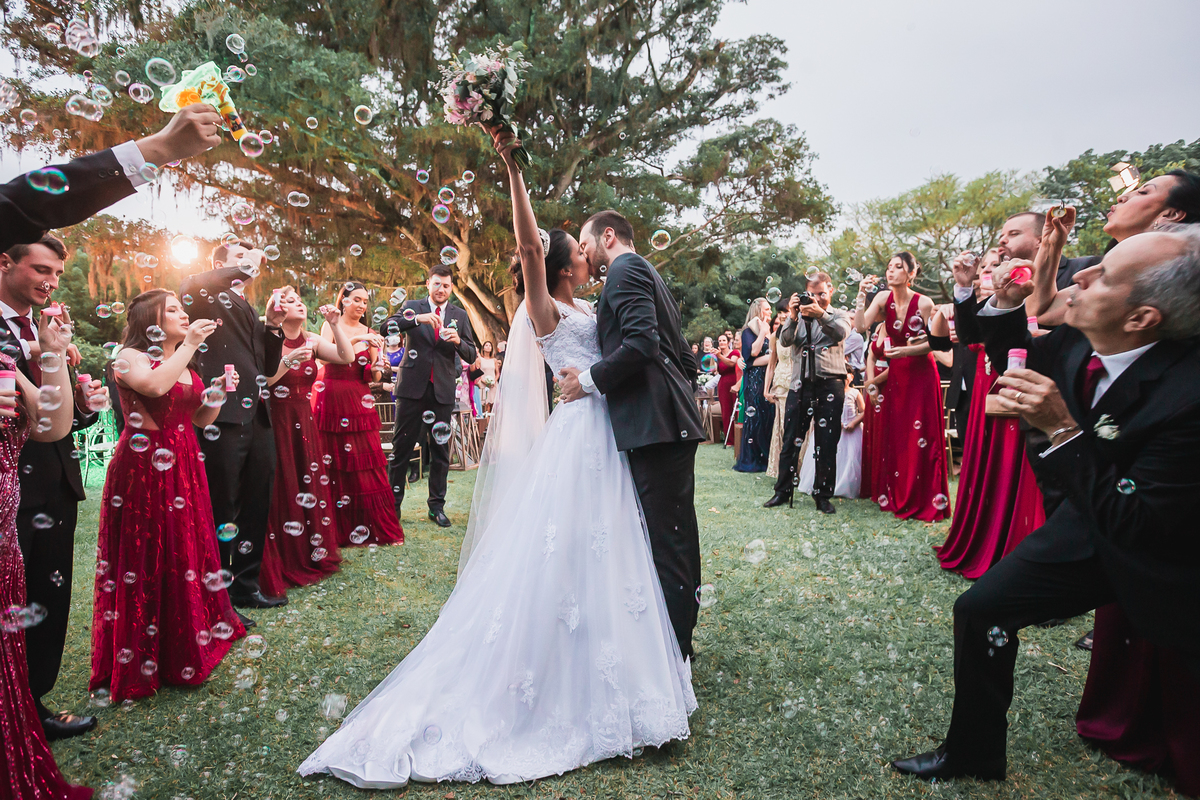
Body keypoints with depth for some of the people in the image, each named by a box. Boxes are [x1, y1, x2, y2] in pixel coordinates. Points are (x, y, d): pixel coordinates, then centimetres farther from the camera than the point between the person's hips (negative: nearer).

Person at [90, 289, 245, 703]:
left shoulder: (184, 364, 16)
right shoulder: (129, 357, -7)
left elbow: (201, 418, 17)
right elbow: (155, 385, -30)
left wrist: (220, 393, 0)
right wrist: (189, 344, -23)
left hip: (183, 468, 7)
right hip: (142, 470, -7)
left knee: (185, 552, 12)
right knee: (145, 560, -1)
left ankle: (189, 641, 25)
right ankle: (141, 659, 11)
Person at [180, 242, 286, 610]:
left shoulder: (249, 310, 25)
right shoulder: (210, 299, 4)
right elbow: (192, 286, -23)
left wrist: (272, 325, 9)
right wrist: (246, 266, -10)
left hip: (257, 417, 8)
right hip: (224, 414, -8)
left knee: (257, 507, 13)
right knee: (221, 508, -2)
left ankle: (245, 584, 26)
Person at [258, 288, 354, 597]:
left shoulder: (312, 341, 8)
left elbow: (347, 357, -4)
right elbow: (261, 383, -19)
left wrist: (334, 325, -10)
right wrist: (287, 362, -26)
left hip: (305, 424, 5)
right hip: (277, 424, -5)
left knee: (310, 488, 9)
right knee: (282, 492, -2)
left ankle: (310, 555, 23)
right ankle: (282, 564, 9)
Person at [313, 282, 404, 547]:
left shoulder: (369, 334, 11)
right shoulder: (331, 326, 4)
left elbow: (372, 377, 8)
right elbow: (326, 355, -16)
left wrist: (376, 368, -13)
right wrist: (354, 340, -24)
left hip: (359, 403, 2)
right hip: (331, 402, -2)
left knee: (365, 464, -1)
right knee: (332, 464, 0)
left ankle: (376, 528, 6)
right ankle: (338, 530, 10)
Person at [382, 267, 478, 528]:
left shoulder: (459, 316, 11)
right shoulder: (412, 307, 7)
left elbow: (471, 356, 8)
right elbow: (387, 326, -10)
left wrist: (458, 342, -13)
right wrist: (417, 318, -23)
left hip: (443, 390, 2)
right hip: (412, 388, -1)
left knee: (440, 450, 6)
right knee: (401, 447, 2)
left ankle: (437, 506, 15)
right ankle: (393, 503, 14)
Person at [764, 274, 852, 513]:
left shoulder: (839, 316, 9)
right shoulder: (799, 316, 14)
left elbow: (841, 333, -14)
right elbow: (785, 340, -2)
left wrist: (820, 314, -30)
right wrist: (792, 317, -19)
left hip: (830, 385, -1)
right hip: (800, 384, 2)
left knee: (827, 444, 2)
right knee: (791, 440, 3)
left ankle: (823, 495, 12)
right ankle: (783, 491, 13)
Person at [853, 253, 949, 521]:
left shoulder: (924, 303, -14)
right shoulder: (883, 298, -3)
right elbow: (861, 327, -14)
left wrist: (905, 350, -21)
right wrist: (862, 295, -20)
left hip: (921, 372, -4)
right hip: (897, 373, 4)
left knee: (921, 438, -2)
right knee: (895, 435, 7)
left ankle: (925, 501, 8)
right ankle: (898, 497, 18)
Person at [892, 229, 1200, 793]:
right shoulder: (1078, 345, -13)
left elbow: (1137, 525, -31)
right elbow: (1018, 362, 10)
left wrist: (1063, 429, -34)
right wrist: (1004, 305, -9)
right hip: (1090, 525, 6)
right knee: (981, 608, 1)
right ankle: (972, 753, 18)